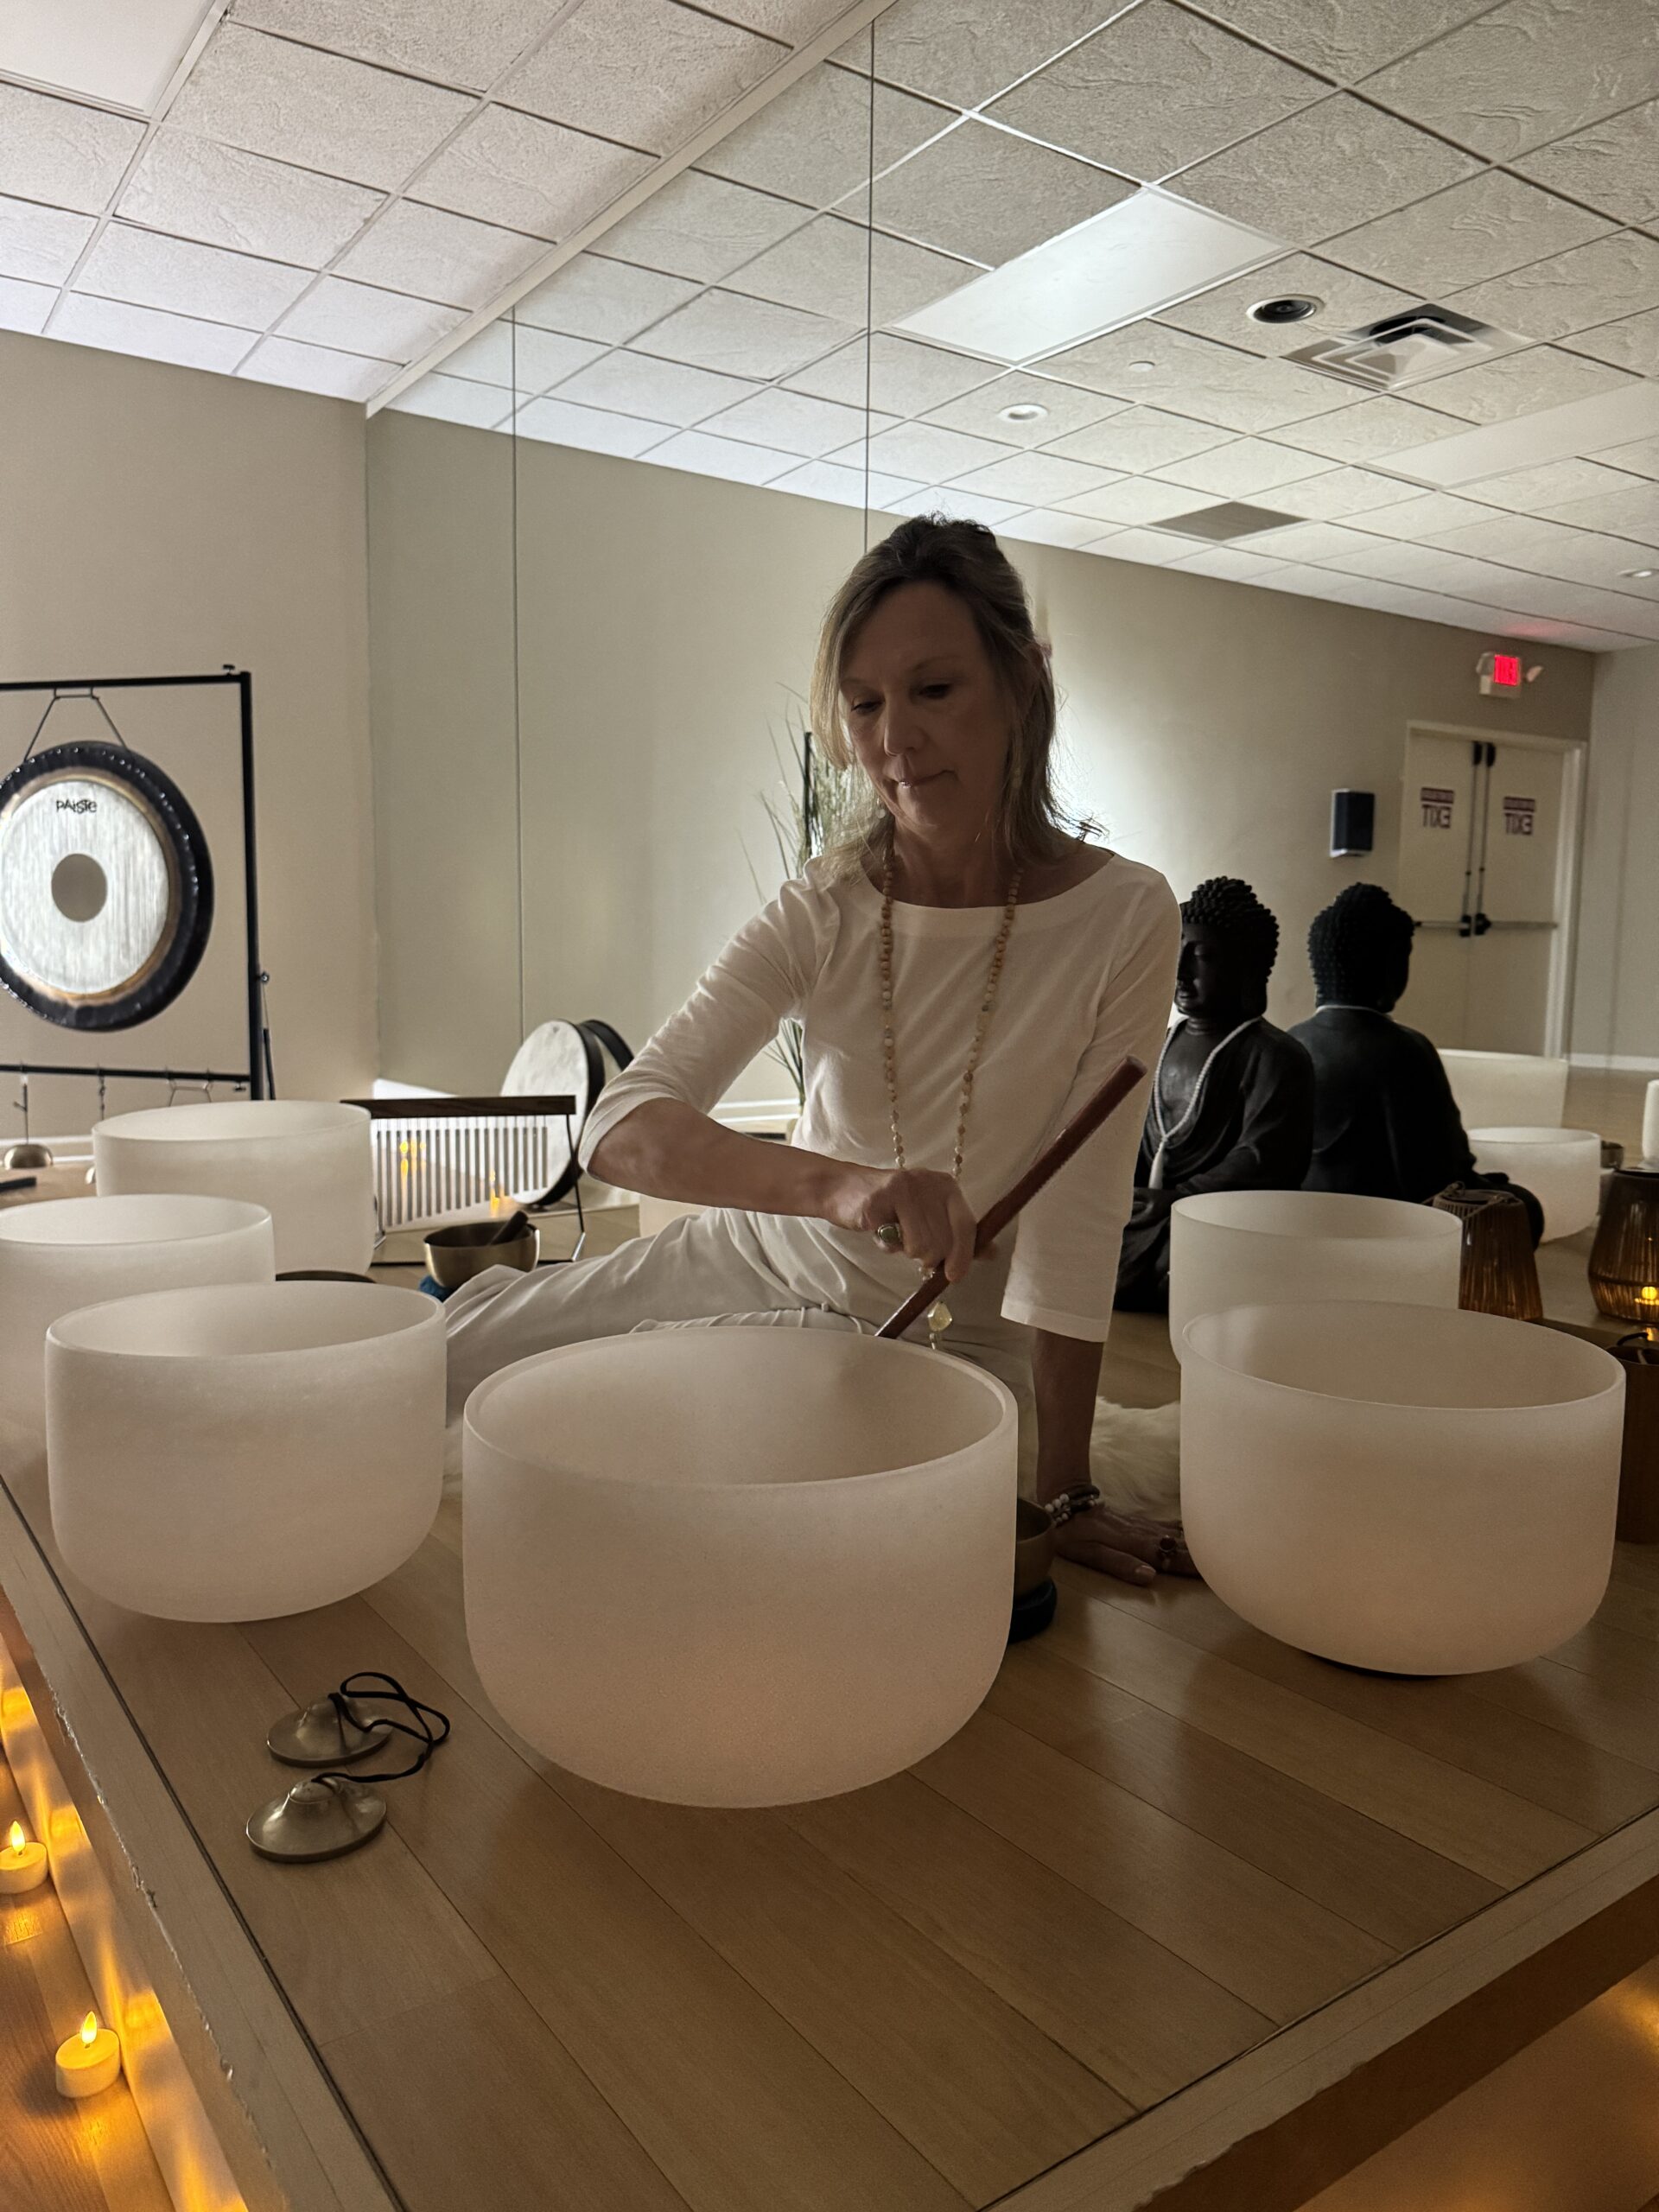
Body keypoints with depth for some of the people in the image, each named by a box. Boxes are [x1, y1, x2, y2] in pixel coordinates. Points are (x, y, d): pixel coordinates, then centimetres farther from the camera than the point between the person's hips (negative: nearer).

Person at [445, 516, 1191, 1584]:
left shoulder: (1123, 917, -19)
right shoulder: (823, 914, -14)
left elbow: (1074, 1226, -18)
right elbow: (623, 1127, -26)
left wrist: (1061, 1492, -19)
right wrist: (835, 1184, -44)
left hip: (959, 1335, -1)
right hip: (765, 1263, 2)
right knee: (436, 1362, 3)